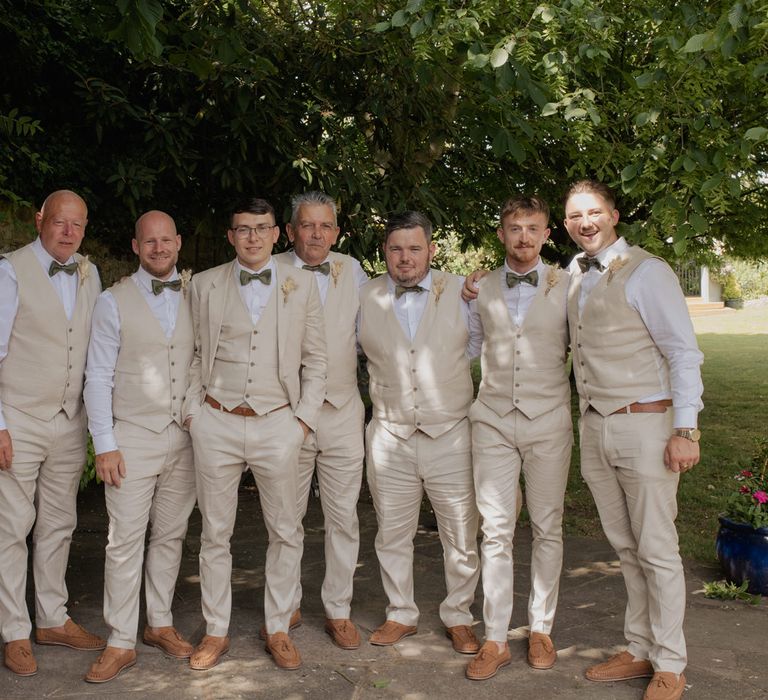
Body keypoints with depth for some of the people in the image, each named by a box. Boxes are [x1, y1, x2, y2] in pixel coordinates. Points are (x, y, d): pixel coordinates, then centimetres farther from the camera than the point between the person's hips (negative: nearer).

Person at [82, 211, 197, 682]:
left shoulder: (195, 297, 7)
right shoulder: (115, 301, -1)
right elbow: (98, 377, -3)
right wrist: (104, 445, -8)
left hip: (185, 438, 3)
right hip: (132, 439, -3)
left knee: (171, 536, 11)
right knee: (125, 541, -2)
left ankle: (160, 623, 25)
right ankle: (121, 643, 8)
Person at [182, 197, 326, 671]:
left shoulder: (302, 285, 4)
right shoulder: (205, 285, 6)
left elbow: (315, 359, 6)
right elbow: (196, 354, 10)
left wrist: (304, 418, -1)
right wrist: (193, 410, 2)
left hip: (277, 424, 0)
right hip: (217, 423, 0)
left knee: (286, 531, 6)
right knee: (215, 533, 8)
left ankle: (278, 629, 21)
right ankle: (216, 631, 21)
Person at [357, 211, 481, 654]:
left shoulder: (463, 292, 0)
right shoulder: (364, 299, 3)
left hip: (452, 434, -1)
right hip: (390, 436, 1)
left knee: (462, 535, 6)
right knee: (392, 534, 11)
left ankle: (459, 617, 24)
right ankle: (401, 614, 28)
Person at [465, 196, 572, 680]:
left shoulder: (566, 286, 1)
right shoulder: (481, 289, 8)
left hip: (549, 421, -1)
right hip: (494, 421, 1)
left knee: (548, 528, 7)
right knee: (496, 531, 1)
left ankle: (541, 629, 22)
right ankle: (496, 640, 9)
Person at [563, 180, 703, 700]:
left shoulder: (645, 272, -9)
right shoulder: (573, 276, 10)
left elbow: (684, 353, -10)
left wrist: (685, 429, -16)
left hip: (644, 424, -6)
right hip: (594, 426, 6)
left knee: (656, 550, 1)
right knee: (625, 548, 13)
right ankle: (640, 651, 25)